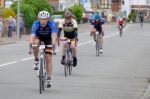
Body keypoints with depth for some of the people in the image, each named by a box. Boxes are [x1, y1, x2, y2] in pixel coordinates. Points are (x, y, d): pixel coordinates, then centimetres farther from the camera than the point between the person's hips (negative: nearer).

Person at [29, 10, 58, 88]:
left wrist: (53, 43, -61)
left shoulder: (52, 24, -32)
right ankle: (36, 60, -12)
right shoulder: (36, 24, -31)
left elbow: (54, 35, -43)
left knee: (48, 59, -10)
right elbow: (32, 35, -41)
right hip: (39, 37, 1)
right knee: (35, 43, -35)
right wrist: (31, 44, -58)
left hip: (48, 40, 0)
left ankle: (48, 79, -4)